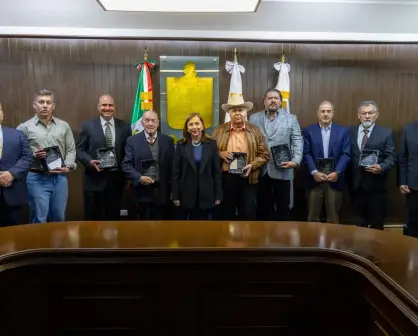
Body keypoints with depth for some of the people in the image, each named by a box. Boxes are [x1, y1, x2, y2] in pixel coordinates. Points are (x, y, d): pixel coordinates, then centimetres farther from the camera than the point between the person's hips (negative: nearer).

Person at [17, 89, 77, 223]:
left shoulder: (64, 126, 10)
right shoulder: (24, 127, 0)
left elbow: (71, 150, 10)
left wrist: (68, 167, -4)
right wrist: (32, 155, -18)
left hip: (60, 177, 3)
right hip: (37, 178, -3)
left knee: (59, 217, 12)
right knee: (40, 219, 3)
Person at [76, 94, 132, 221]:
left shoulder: (124, 127, 7)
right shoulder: (88, 126, 2)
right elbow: (79, 149, 3)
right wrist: (90, 161, -16)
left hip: (116, 178, 2)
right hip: (95, 179, -1)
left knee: (114, 217, 11)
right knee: (93, 218, 6)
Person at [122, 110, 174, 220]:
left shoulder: (168, 140, 5)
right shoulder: (132, 140, 1)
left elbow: (172, 165, 6)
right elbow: (126, 164, -2)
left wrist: (173, 189, 2)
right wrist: (139, 178, -18)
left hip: (162, 191, 1)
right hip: (143, 192, -1)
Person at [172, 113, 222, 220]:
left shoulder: (211, 144, 2)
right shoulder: (181, 145, 1)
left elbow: (217, 171, 2)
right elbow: (176, 172, 0)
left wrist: (218, 195, -1)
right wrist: (176, 196, -4)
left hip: (206, 194, 1)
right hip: (187, 194, 0)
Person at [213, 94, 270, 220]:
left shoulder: (255, 131, 5)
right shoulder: (219, 130, 5)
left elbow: (265, 155, 5)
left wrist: (252, 165, -12)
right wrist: (220, 154, -12)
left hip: (248, 179, 0)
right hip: (225, 179, 0)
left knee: (248, 216, 4)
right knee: (226, 216, 10)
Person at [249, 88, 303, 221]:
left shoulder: (291, 119, 7)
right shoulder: (254, 118, 9)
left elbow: (298, 141, 0)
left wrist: (296, 161, -16)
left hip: (282, 170, -1)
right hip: (260, 170, 1)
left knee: (283, 207, 8)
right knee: (263, 207, 11)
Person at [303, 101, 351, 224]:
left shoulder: (343, 131, 7)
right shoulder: (308, 131, 5)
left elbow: (346, 154, 0)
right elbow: (306, 153, -2)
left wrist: (337, 173, -12)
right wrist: (314, 172, -14)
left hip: (335, 179, 0)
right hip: (315, 179, 0)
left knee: (333, 217, 9)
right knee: (312, 217, 8)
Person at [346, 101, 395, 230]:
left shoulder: (386, 133, 0)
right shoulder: (350, 132, 7)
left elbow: (391, 158, -3)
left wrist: (381, 167, -23)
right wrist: (347, 179, -1)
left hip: (376, 185, -2)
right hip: (356, 184, 2)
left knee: (376, 223, 8)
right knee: (359, 221, 15)